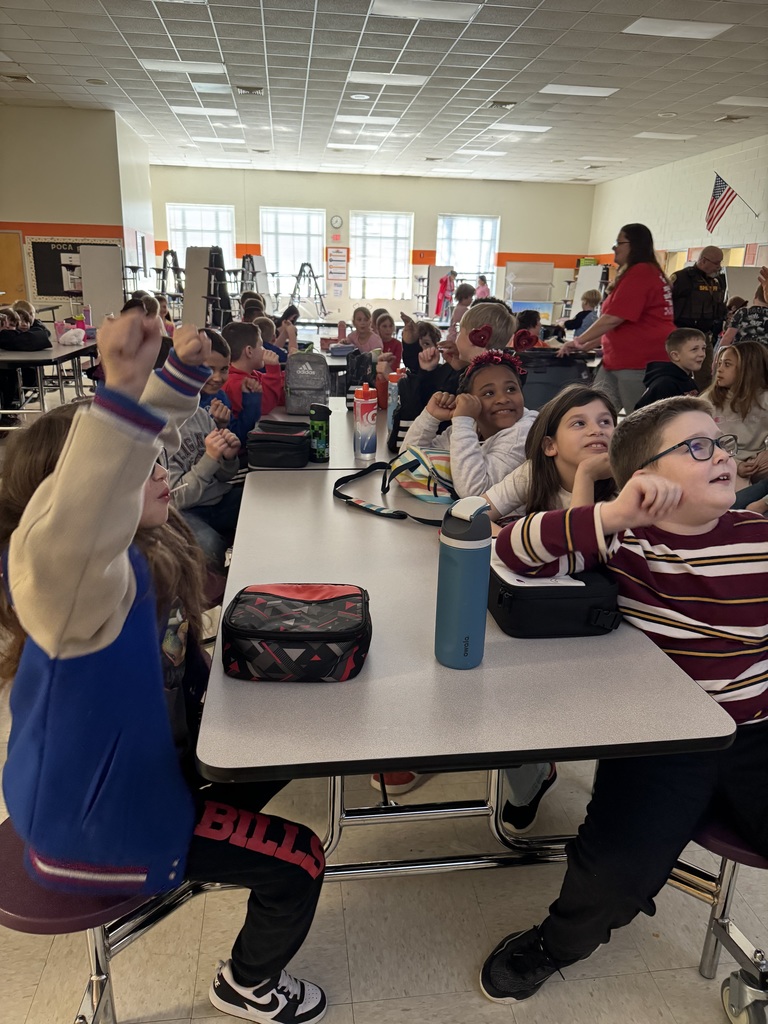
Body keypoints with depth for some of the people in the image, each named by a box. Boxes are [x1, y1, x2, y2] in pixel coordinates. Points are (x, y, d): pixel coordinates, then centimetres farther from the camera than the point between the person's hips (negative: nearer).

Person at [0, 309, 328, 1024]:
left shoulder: (140, 548, -8)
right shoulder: (71, 570, -34)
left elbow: (145, 443, 7)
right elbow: (67, 531, -61)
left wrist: (181, 371, -3)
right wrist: (122, 388, -68)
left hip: (145, 758, 9)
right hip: (93, 823, -9)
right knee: (299, 860, -2)